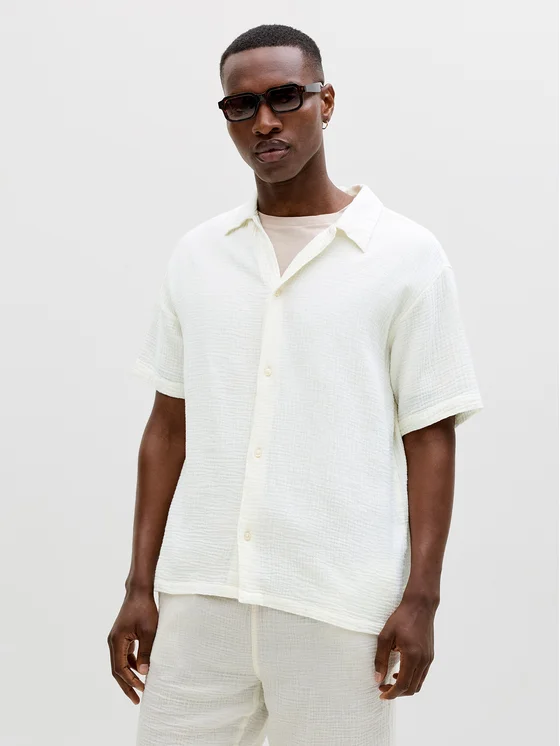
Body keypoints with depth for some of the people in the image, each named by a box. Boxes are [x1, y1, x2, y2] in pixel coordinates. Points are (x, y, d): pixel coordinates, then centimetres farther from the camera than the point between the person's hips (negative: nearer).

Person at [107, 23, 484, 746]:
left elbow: (430, 438, -1)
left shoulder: (405, 255, -1)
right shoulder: (196, 255, 9)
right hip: (197, 597, 3)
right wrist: (139, 585, 7)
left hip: (339, 606, -3)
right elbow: (168, 427, 11)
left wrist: (421, 598, -7)